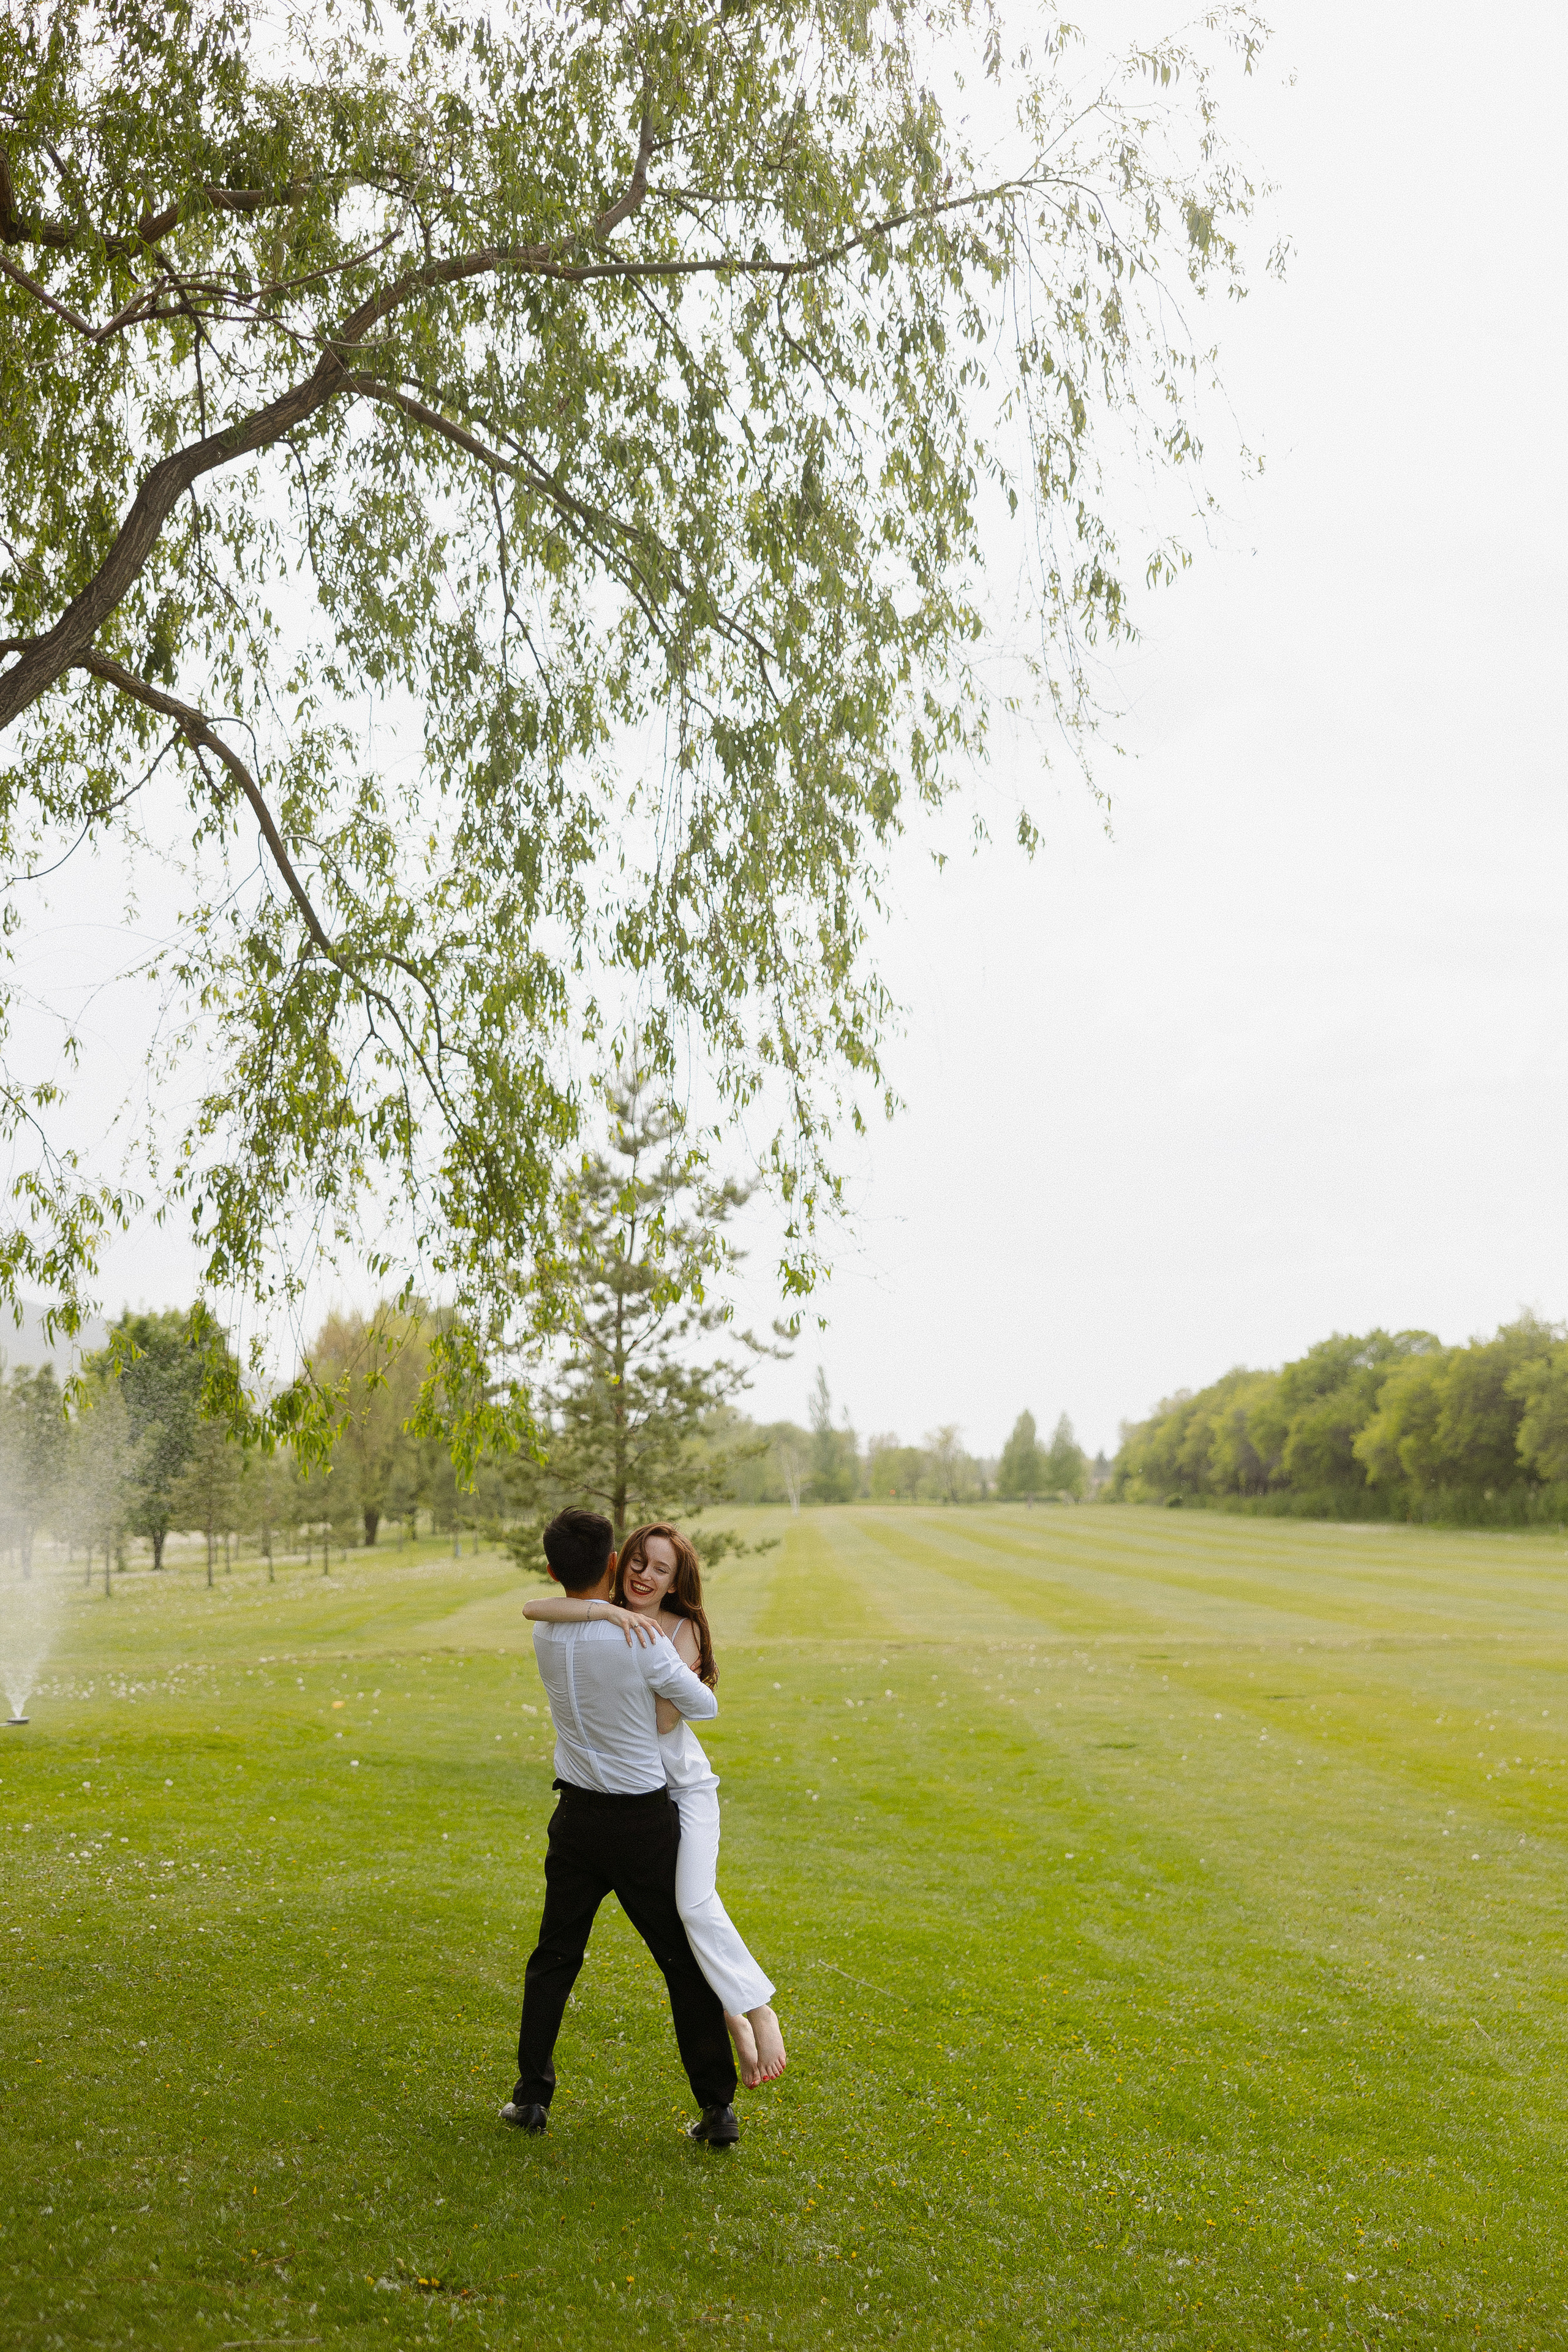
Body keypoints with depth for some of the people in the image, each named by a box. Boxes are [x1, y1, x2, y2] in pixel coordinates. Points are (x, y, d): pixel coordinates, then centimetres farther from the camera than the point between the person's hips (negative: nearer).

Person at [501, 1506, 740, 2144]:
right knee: (685, 1963, 7)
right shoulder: (642, 1641, -20)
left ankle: (532, 2096, 21)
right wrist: (697, 1682, 15)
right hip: (644, 1821, -4)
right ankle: (717, 2108, 10)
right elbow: (704, 1707, -6)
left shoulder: (545, 1636, -4)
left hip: (577, 1817, 4)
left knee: (553, 1958, 18)